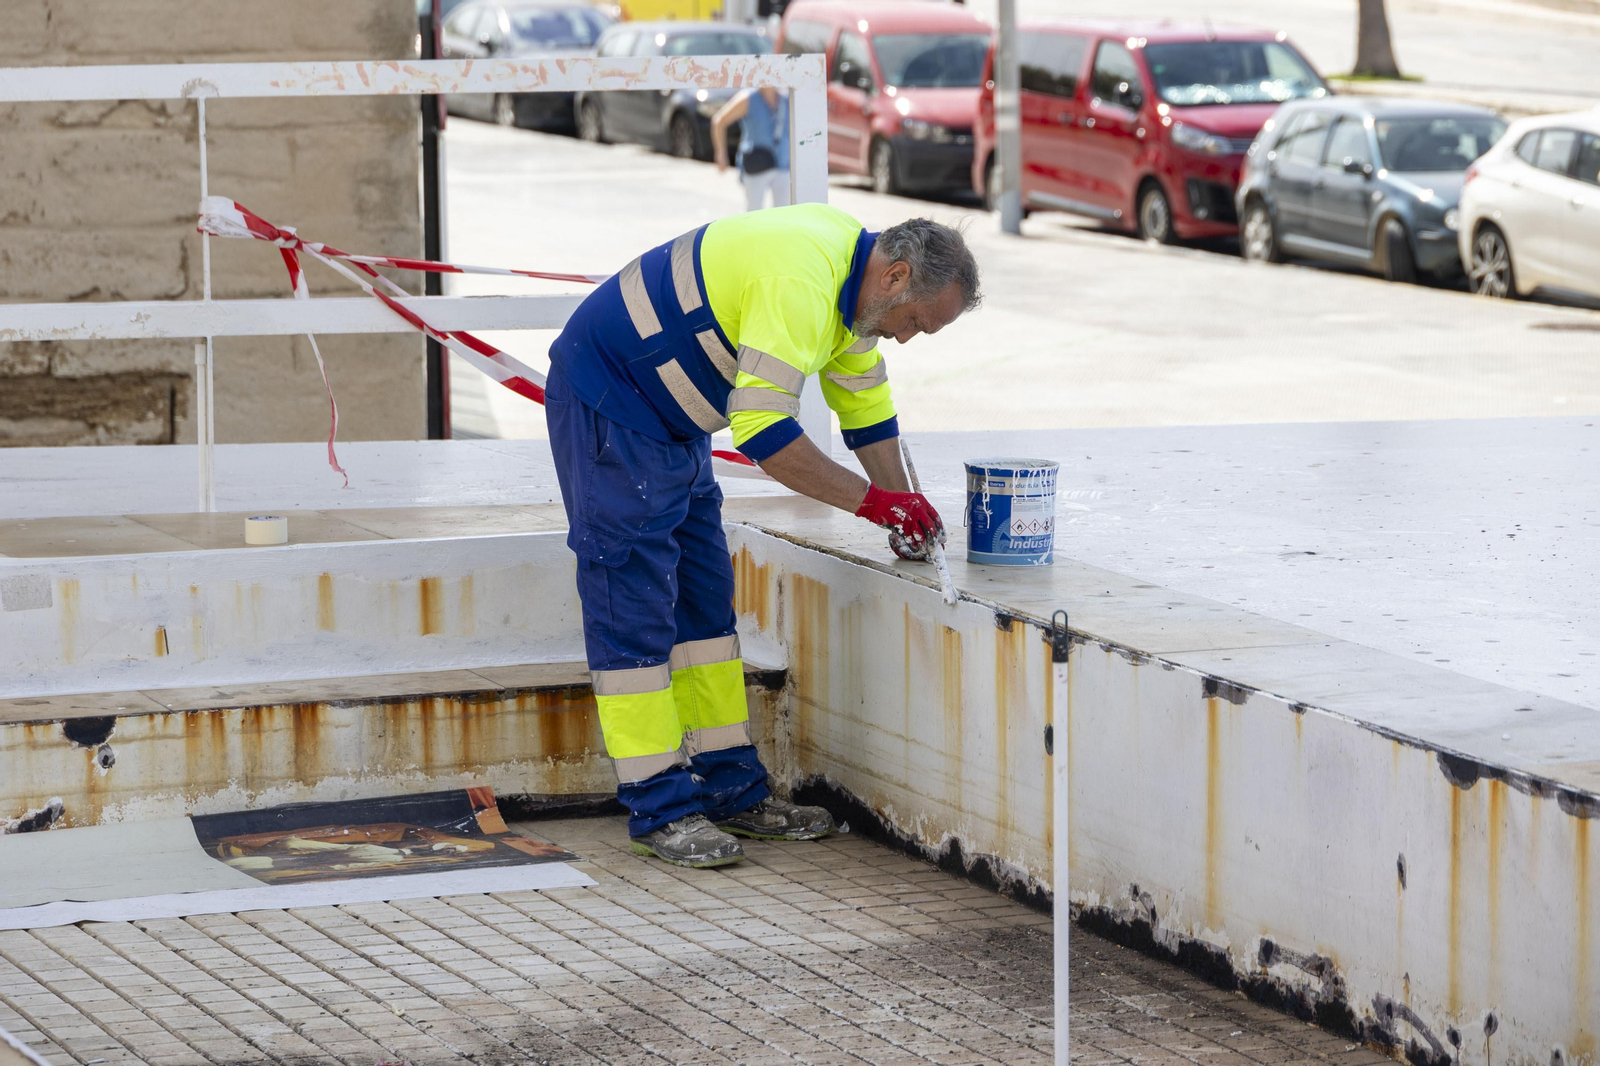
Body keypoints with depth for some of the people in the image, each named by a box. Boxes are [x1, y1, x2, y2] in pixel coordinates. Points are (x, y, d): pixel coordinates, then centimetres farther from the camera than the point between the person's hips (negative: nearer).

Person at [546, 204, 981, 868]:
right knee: (635, 603, -8)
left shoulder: (848, 269, 4)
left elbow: (865, 401, 17)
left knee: (705, 600, 11)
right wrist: (869, 500, -25)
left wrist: (904, 511, 12)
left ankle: (732, 789, 16)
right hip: (605, 400, -11)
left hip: (672, 424, 11)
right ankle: (660, 809, -5)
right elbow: (763, 428, -32)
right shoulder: (800, 281, -29)